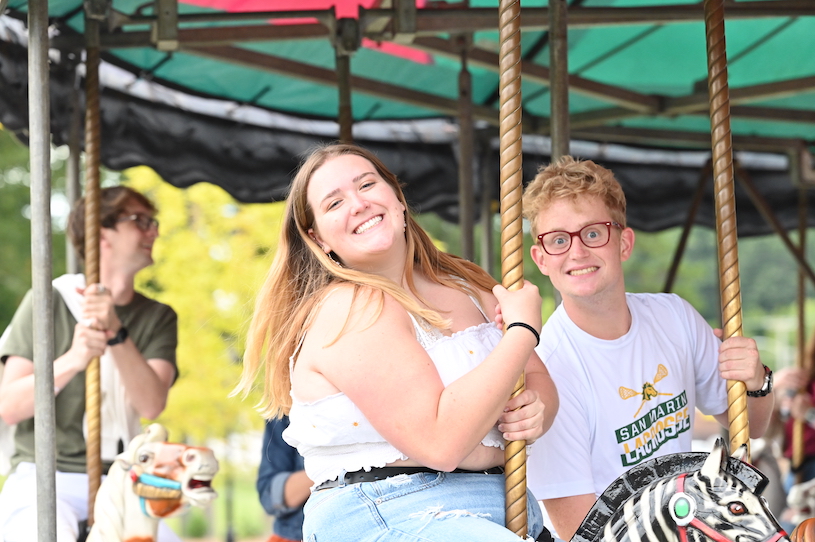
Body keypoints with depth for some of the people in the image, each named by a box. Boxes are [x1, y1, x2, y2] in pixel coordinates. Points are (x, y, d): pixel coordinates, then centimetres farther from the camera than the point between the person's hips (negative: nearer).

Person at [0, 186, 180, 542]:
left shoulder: (158, 318, 11)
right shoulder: (49, 302, 2)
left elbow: (151, 405, -7)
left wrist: (116, 334, -22)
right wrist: (72, 360, -24)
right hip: (42, 481, -3)